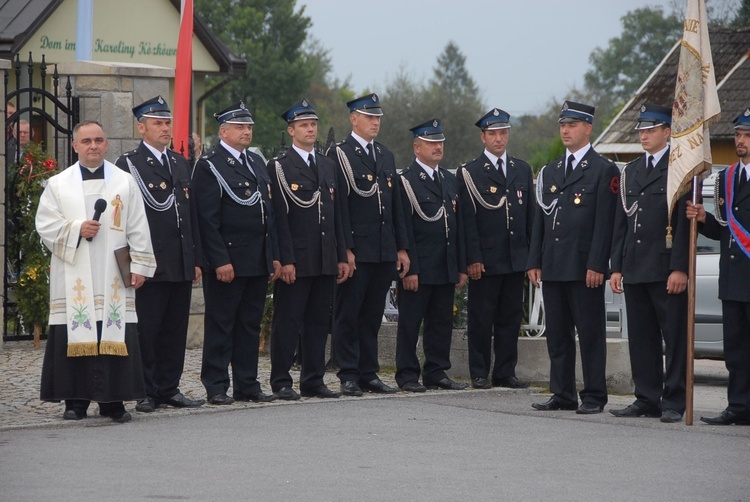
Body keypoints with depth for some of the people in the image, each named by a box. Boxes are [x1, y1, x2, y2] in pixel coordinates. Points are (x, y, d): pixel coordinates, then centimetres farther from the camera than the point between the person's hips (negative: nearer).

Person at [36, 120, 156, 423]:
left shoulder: (125, 183, 10)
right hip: (73, 280, 0)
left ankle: (112, 400, 2)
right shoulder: (58, 185, 9)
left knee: (115, 338, -4)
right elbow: (45, 225, 4)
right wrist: (76, 229, -10)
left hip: (113, 278, 0)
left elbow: (138, 229, 8)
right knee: (75, 338, -3)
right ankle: (75, 401, 4)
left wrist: (139, 266, 1)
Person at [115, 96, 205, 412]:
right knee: (145, 330, -3)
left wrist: (196, 259, 15)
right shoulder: (127, 164, -3)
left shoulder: (181, 163, 18)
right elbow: (123, 215, -8)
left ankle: (169, 389, 15)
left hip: (181, 265, 6)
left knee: (175, 330, 8)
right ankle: (145, 394, 3)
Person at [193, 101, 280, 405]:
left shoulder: (257, 163, 17)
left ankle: (247, 385, 15)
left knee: (251, 325, 10)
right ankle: (216, 388, 3)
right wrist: (220, 261, -18)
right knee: (220, 325, -1)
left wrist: (274, 255, 14)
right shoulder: (209, 166, -7)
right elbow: (207, 218, -13)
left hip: (258, 263, 7)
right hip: (227, 262, -7)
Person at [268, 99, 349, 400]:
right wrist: (285, 260, -16)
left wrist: (342, 256, 12)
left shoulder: (328, 166, 16)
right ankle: (281, 382, 4)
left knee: (319, 322, 9)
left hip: (325, 261, 6)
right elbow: (279, 217, -10)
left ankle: (313, 381, 15)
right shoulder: (279, 167, -4)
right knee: (288, 322, -1)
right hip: (296, 261, -6)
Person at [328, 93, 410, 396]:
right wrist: (345, 249, -17)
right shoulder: (340, 155, -5)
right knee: (348, 314, -1)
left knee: (372, 316, 10)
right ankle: (349, 376, 3)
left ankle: (369, 374, 16)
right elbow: (339, 206, -11)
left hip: (384, 253, 7)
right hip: (355, 252, -7)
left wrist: (402, 248, 13)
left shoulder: (386, 156, 17)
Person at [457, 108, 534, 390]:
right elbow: (468, 220, -5)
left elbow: (530, 216, 14)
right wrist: (473, 259, -12)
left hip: (516, 259, 4)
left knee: (510, 319, 7)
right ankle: (479, 374, 8)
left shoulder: (522, 170, 14)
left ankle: (505, 373, 13)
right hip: (485, 260, -4)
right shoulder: (470, 173, -1)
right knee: (481, 319, 0)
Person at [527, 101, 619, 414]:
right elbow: (539, 221, 17)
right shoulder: (549, 172, 17)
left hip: (585, 268, -6)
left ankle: (594, 397, 2)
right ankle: (562, 395, 14)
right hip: (553, 268, 6)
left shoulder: (604, 170, -2)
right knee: (557, 335, 8)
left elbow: (605, 222, -9)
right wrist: (534, 262, 9)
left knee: (590, 334, -2)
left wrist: (596, 265, -15)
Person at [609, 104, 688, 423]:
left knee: (676, 337, -3)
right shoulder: (629, 172, 18)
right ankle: (647, 400, 14)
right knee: (641, 338, 8)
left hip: (667, 271, -7)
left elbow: (685, 222, -9)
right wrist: (616, 267, 12)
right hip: (634, 271, 7)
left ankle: (674, 402, -1)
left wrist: (679, 268, -16)